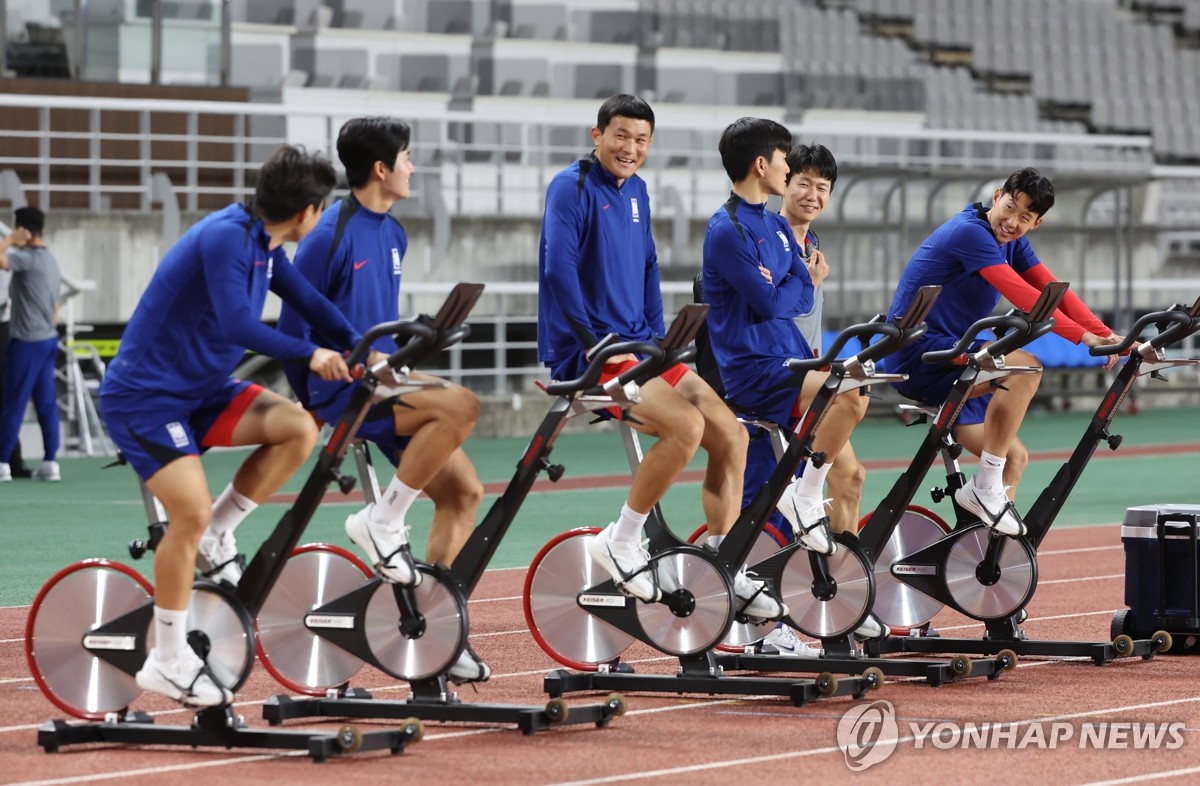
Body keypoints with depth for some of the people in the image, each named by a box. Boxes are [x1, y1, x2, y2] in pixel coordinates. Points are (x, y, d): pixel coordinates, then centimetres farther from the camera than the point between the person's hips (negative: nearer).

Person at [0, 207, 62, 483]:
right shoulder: (50, 260, 14)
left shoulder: (29, 258, -15)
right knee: (46, 403, 7)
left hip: (27, 342, -9)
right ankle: (50, 462, 6)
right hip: (48, 339, 9)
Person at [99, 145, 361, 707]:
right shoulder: (225, 237, -23)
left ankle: (214, 539, 3)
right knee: (191, 512, -21)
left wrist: (359, 347, 0)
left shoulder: (265, 244, 5)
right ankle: (168, 662, -9)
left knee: (298, 428, -11)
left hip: (199, 391, 9)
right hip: (143, 397, -9)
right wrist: (310, 355, -26)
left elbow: (306, 300, 14)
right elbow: (237, 325, -32)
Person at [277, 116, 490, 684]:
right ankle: (382, 523, -16)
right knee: (461, 406, -29)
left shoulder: (392, 234, 14)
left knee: (463, 490, 2)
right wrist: (311, 406, -2)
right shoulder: (332, 236, -12)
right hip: (346, 391, -9)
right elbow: (293, 323, -7)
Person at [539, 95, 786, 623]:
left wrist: (658, 338, 8)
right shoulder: (571, 187, -10)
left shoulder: (635, 191, 14)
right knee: (686, 425, -27)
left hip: (639, 347, 8)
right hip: (586, 355, -8)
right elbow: (559, 268, -19)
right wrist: (595, 342, -22)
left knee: (730, 434, -1)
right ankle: (621, 542, -10)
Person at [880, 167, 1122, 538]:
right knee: (1024, 366, -28)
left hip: (947, 361, 10)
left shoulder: (1012, 243, 11)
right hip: (916, 355, -10)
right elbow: (1025, 298, -28)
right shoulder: (971, 232, -19)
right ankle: (985, 488, -21)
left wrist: (1108, 336, -13)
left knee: (1014, 458, 8)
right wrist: (1085, 337, -32)